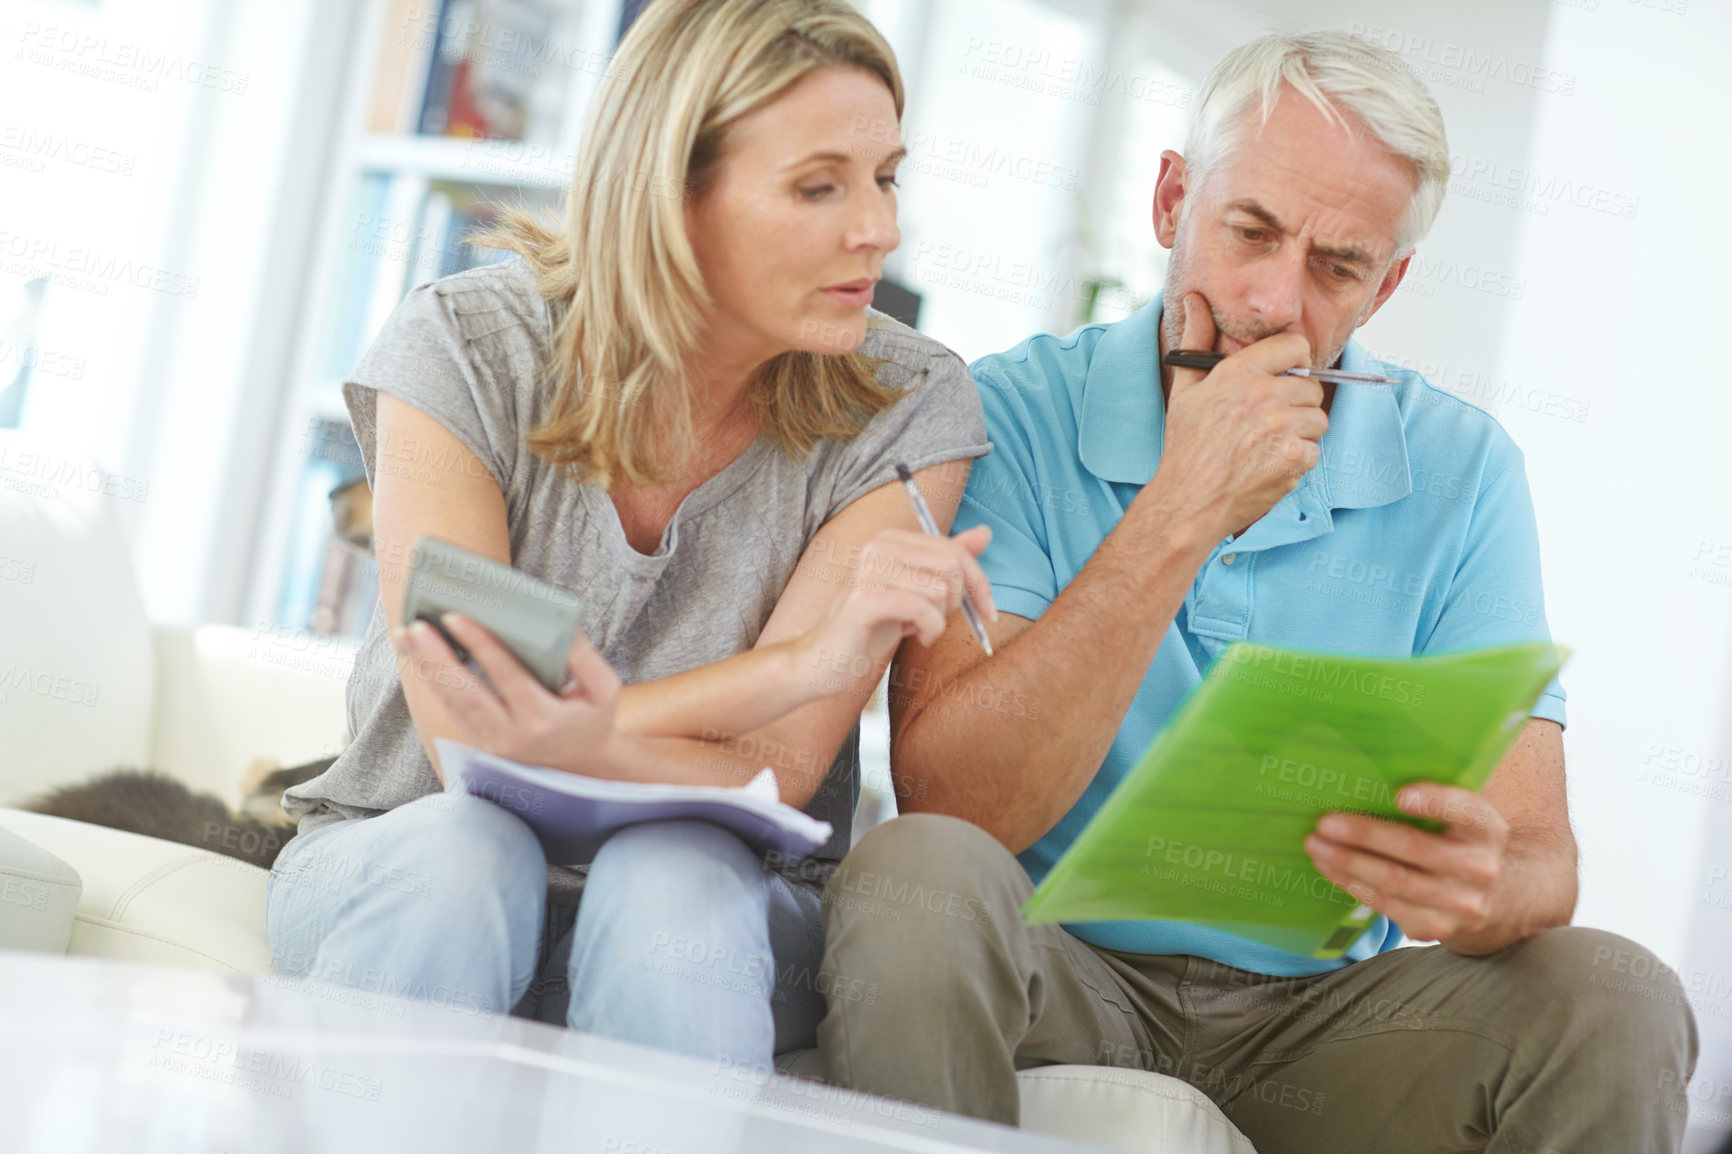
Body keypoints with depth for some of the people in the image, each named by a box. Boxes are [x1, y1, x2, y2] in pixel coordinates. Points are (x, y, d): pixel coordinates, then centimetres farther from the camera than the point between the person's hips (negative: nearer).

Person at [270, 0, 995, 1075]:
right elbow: (465, 740, -20)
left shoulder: (908, 404, -10)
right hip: (402, 861, 0)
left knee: (672, 880, -34)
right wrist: (806, 660, -30)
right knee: (460, 851, -35)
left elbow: (770, 775, -16)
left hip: (716, 909, 1)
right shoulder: (467, 348, -12)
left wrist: (584, 740, -39)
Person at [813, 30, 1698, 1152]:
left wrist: (1480, 886, -34)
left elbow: (1539, 862, -8)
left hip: (1322, 1000, 2)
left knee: (1617, 1001, -24)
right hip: (1061, 976, -1)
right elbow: (947, 805, -20)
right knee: (918, 882, -33)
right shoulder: (1017, 415, -9)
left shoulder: (1461, 471, -2)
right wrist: (1182, 512, -25)